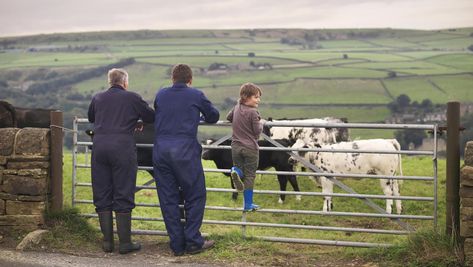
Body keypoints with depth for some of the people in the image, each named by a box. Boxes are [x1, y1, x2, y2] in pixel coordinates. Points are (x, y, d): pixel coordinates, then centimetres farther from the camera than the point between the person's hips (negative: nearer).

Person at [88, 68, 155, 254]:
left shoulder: (98, 98, 15)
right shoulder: (133, 98, 5)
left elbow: (90, 118, 31)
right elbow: (151, 117, 13)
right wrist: (136, 117, 34)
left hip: (99, 146, 3)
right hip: (123, 147, -3)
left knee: (102, 197, 9)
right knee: (123, 197, 2)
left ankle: (107, 242, 10)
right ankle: (125, 242, 3)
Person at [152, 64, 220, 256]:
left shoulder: (160, 95, 11)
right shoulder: (196, 95, 3)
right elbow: (214, 116, 16)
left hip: (160, 151, 4)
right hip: (185, 150, -4)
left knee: (168, 199, 7)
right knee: (195, 197, 7)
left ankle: (177, 245, 11)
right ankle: (193, 242, 6)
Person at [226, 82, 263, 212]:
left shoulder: (237, 108, 5)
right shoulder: (253, 112, -15)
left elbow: (228, 117, 23)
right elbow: (258, 131, -13)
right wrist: (261, 123, 5)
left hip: (236, 146, 5)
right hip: (250, 148, -5)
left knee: (239, 167, 21)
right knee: (249, 176, 4)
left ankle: (236, 171, -17)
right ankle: (248, 204, 7)